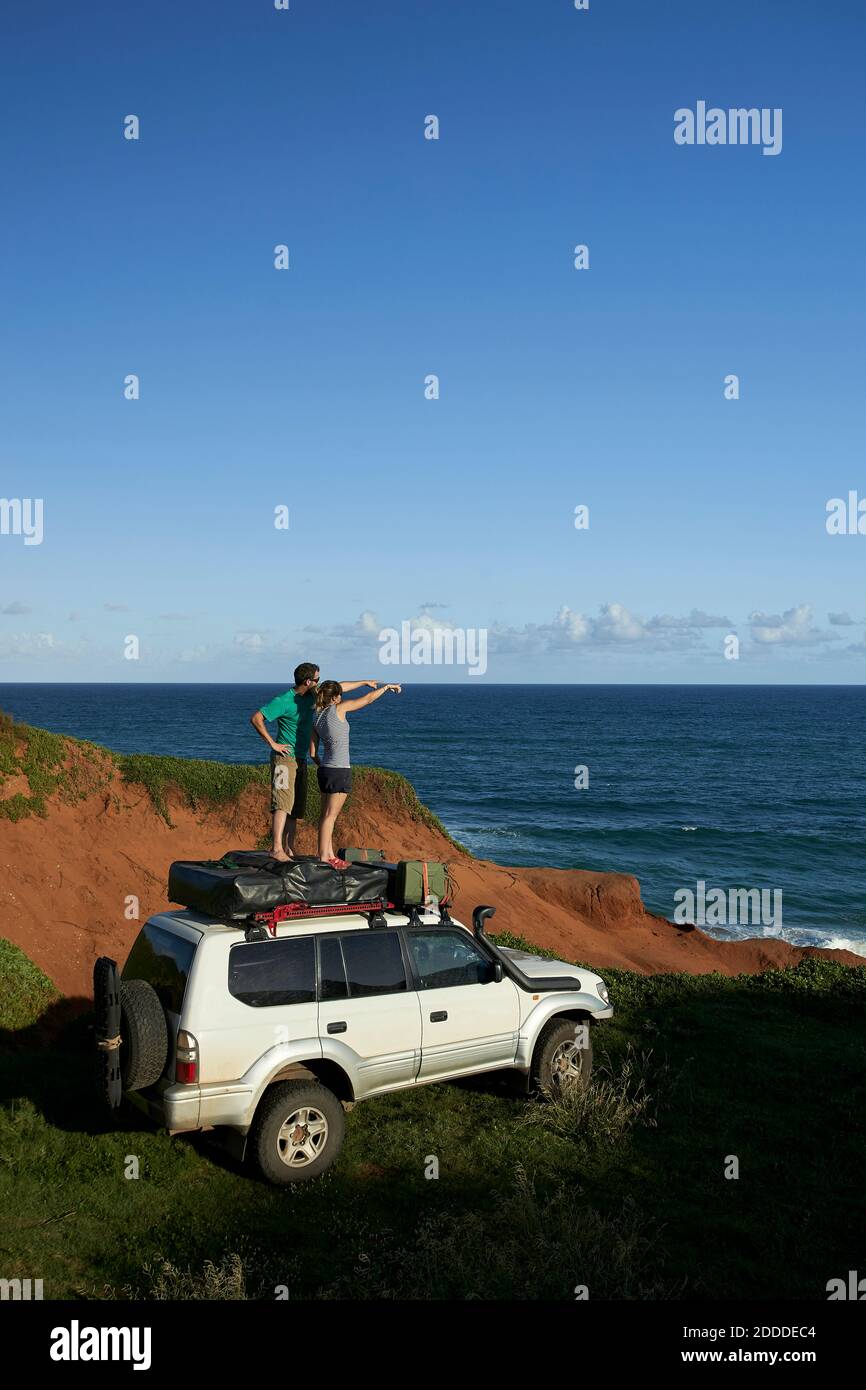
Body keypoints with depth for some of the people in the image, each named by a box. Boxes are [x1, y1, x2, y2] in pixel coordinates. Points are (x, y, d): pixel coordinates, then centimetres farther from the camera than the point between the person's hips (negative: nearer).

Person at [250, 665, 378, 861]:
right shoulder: (283, 701, -14)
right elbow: (255, 718, -17)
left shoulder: (312, 695, 9)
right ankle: (277, 848, -23)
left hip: (300, 760, 8)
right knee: (283, 803, -18)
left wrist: (364, 682, 29)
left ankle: (289, 848, 13)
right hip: (284, 757, -8)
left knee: (296, 808, 7)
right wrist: (272, 743, -18)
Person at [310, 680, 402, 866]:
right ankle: (324, 856, -3)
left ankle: (329, 854, 17)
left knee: (327, 814, 11)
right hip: (340, 771, -7)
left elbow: (313, 753, 8)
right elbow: (368, 699, -1)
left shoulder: (317, 720, 8)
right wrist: (387, 687, 12)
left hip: (325, 770, 7)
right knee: (330, 815, -5)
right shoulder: (338, 709, -10)